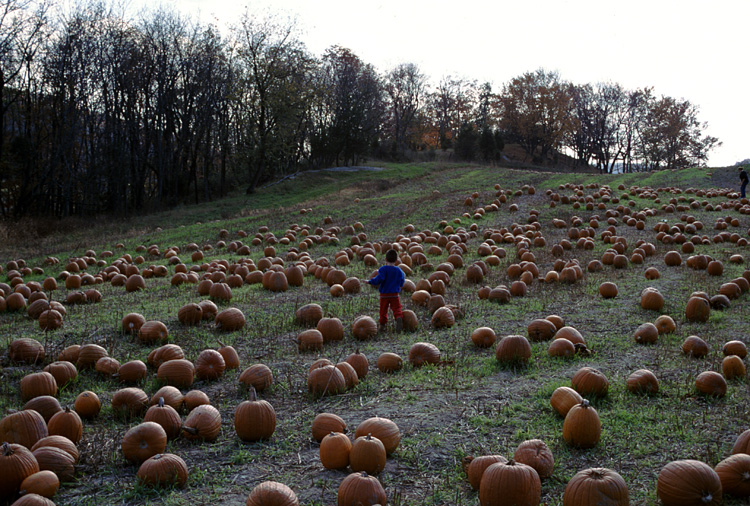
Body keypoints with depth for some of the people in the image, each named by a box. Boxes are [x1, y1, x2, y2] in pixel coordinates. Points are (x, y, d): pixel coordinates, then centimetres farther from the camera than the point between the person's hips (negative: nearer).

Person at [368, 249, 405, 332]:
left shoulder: (383, 269, -11)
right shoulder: (399, 271, 1)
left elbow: (379, 279, -22)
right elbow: (401, 284, 8)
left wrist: (370, 281, -9)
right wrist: (403, 279, 28)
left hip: (384, 295, -1)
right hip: (394, 295, 1)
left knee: (383, 310, 11)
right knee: (397, 309, -1)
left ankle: (382, 325, 13)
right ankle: (399, 317, -30)